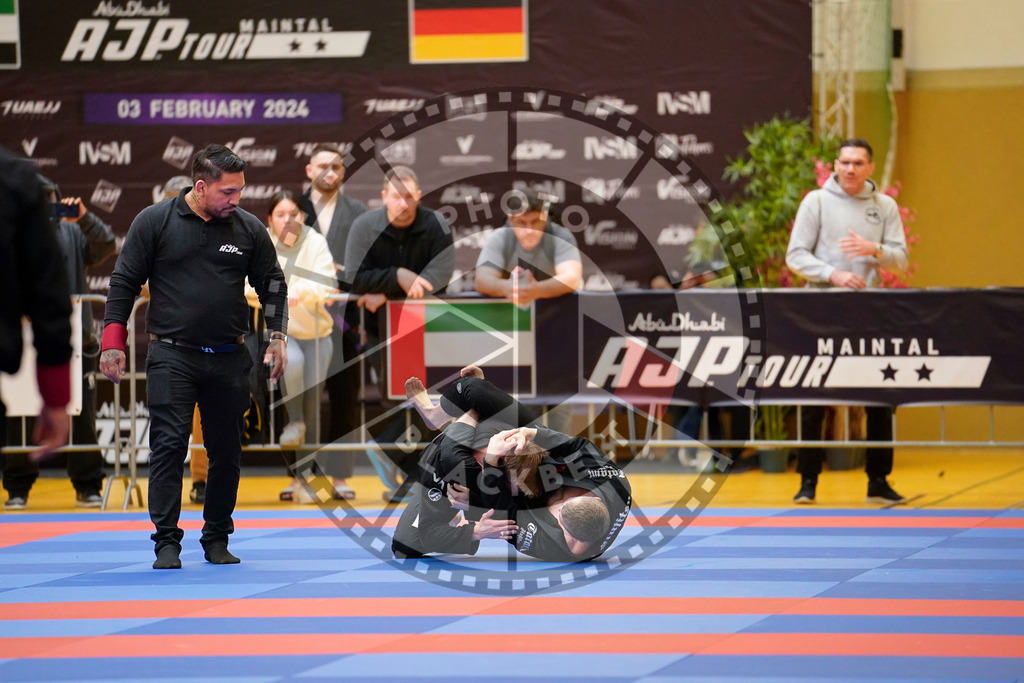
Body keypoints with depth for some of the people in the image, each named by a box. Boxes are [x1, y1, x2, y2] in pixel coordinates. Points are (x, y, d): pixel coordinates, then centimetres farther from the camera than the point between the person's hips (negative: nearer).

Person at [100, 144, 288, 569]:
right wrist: (113, 342, -3)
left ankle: (217, 539, 19)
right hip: (171, 355, -3)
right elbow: (124, 282, 1)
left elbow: (272, 284, 13)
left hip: (228, 359, 3)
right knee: (168, 445, -9)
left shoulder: (249, 229, 4)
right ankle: (167, 542, -5)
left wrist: (277, 337, 3)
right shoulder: (154, 222, -3)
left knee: (226, 451, 7)